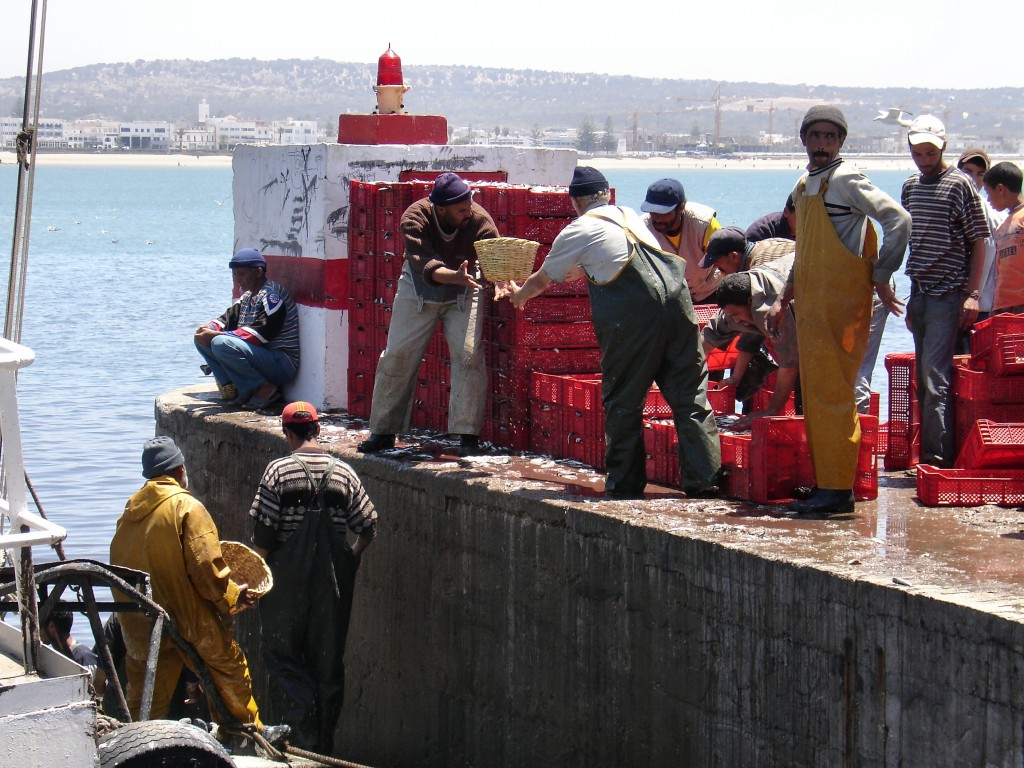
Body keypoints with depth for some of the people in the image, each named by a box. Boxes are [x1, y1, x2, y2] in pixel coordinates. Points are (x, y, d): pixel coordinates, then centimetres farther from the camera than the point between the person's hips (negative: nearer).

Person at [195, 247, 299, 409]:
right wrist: (209, 328, -8)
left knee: (221, 343, -29)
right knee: (202, 341, 5)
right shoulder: (248, 296, 16)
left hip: (283, 364, -10)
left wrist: (215, 335, -24)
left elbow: (261, 333, -24)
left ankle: (263, 388, -18)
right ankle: (234, 390, -6)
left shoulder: (272, 295, -14)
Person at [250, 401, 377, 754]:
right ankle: (324, 747, 18)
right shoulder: (343, 472, 0)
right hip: (332, 578, 3)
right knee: (328, 663, 12)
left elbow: (263, 532, -11)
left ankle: (301, 742, -6)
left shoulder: (279, 471, -8)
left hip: (288, 578, -3)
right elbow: (368, 528, 1)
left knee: (285, 659, 5)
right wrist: (351, 559, 18)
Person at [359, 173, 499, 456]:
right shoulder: (415, 218, -27)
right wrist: (454, 276, -57)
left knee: (469, 355, -16)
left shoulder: (480, 221, -23)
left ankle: (468, 434, -8)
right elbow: (424, 265, -39)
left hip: (463, 293, 0)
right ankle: (383, 431, 14)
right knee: (397, 355, 1)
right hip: (419, 291, 0)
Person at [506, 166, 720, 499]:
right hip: (675, 298, 5)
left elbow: (543, 279, 25)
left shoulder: (577, 232, 10)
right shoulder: (629, 215, 26)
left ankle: (625, 482, 10)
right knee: (689, 393, 7)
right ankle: (704, 478, 4)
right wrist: (578, 271, 64)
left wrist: (520, 294, 47)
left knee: (623, 400, 7)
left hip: (632, 314, -5)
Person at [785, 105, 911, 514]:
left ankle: (839, 489, -9)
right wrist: (786, 296, 24)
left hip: (842, 305, -9)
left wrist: (881, 277, -13)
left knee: (832, 394, -10)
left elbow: (897, 219, -17)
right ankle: (824, 485, 14)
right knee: (815, 397, 9)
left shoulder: (845, 181, -9)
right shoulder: (803, 186, 17)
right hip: (811, 307, 9)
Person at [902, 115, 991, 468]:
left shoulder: (960, 185, -6)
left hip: (948, 294, -7)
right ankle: (928, 454, 11)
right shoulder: (911, 187, 14)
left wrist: (973, 294, -14)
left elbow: (978, 242, -7)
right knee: (924, 377, 7)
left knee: (935, 374, -14)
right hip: (919, 293, 7)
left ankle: (939, 455, -16)